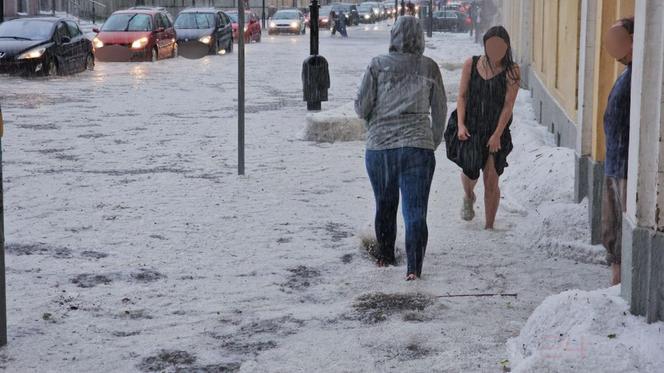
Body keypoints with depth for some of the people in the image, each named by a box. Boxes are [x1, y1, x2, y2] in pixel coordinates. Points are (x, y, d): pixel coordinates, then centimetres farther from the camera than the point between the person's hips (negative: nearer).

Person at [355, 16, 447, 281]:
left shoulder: (378, 65, -2)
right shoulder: (429, 67, 2)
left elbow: (361, 107, -2)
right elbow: (440, 110, 9)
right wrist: (434, 140, 23)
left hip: (379, 146, 1)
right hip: (418, 147, 0)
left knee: (385, 206, 18)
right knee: (416, 211, -1)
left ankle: (384, 257, 30)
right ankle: (414, 267, -9)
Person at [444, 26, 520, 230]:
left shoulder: (511, 71, -5)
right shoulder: (471, 64, 2)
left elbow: (508, 105, -8)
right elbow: (462, 96, 3)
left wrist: (497, 134, -15)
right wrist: (460, 124, -10)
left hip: (495, 130, -1)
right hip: (470, 127, 1)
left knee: (491, 180, -4)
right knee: (470, 170, -9)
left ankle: (489, 226, 9)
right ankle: (469, 197, 29)